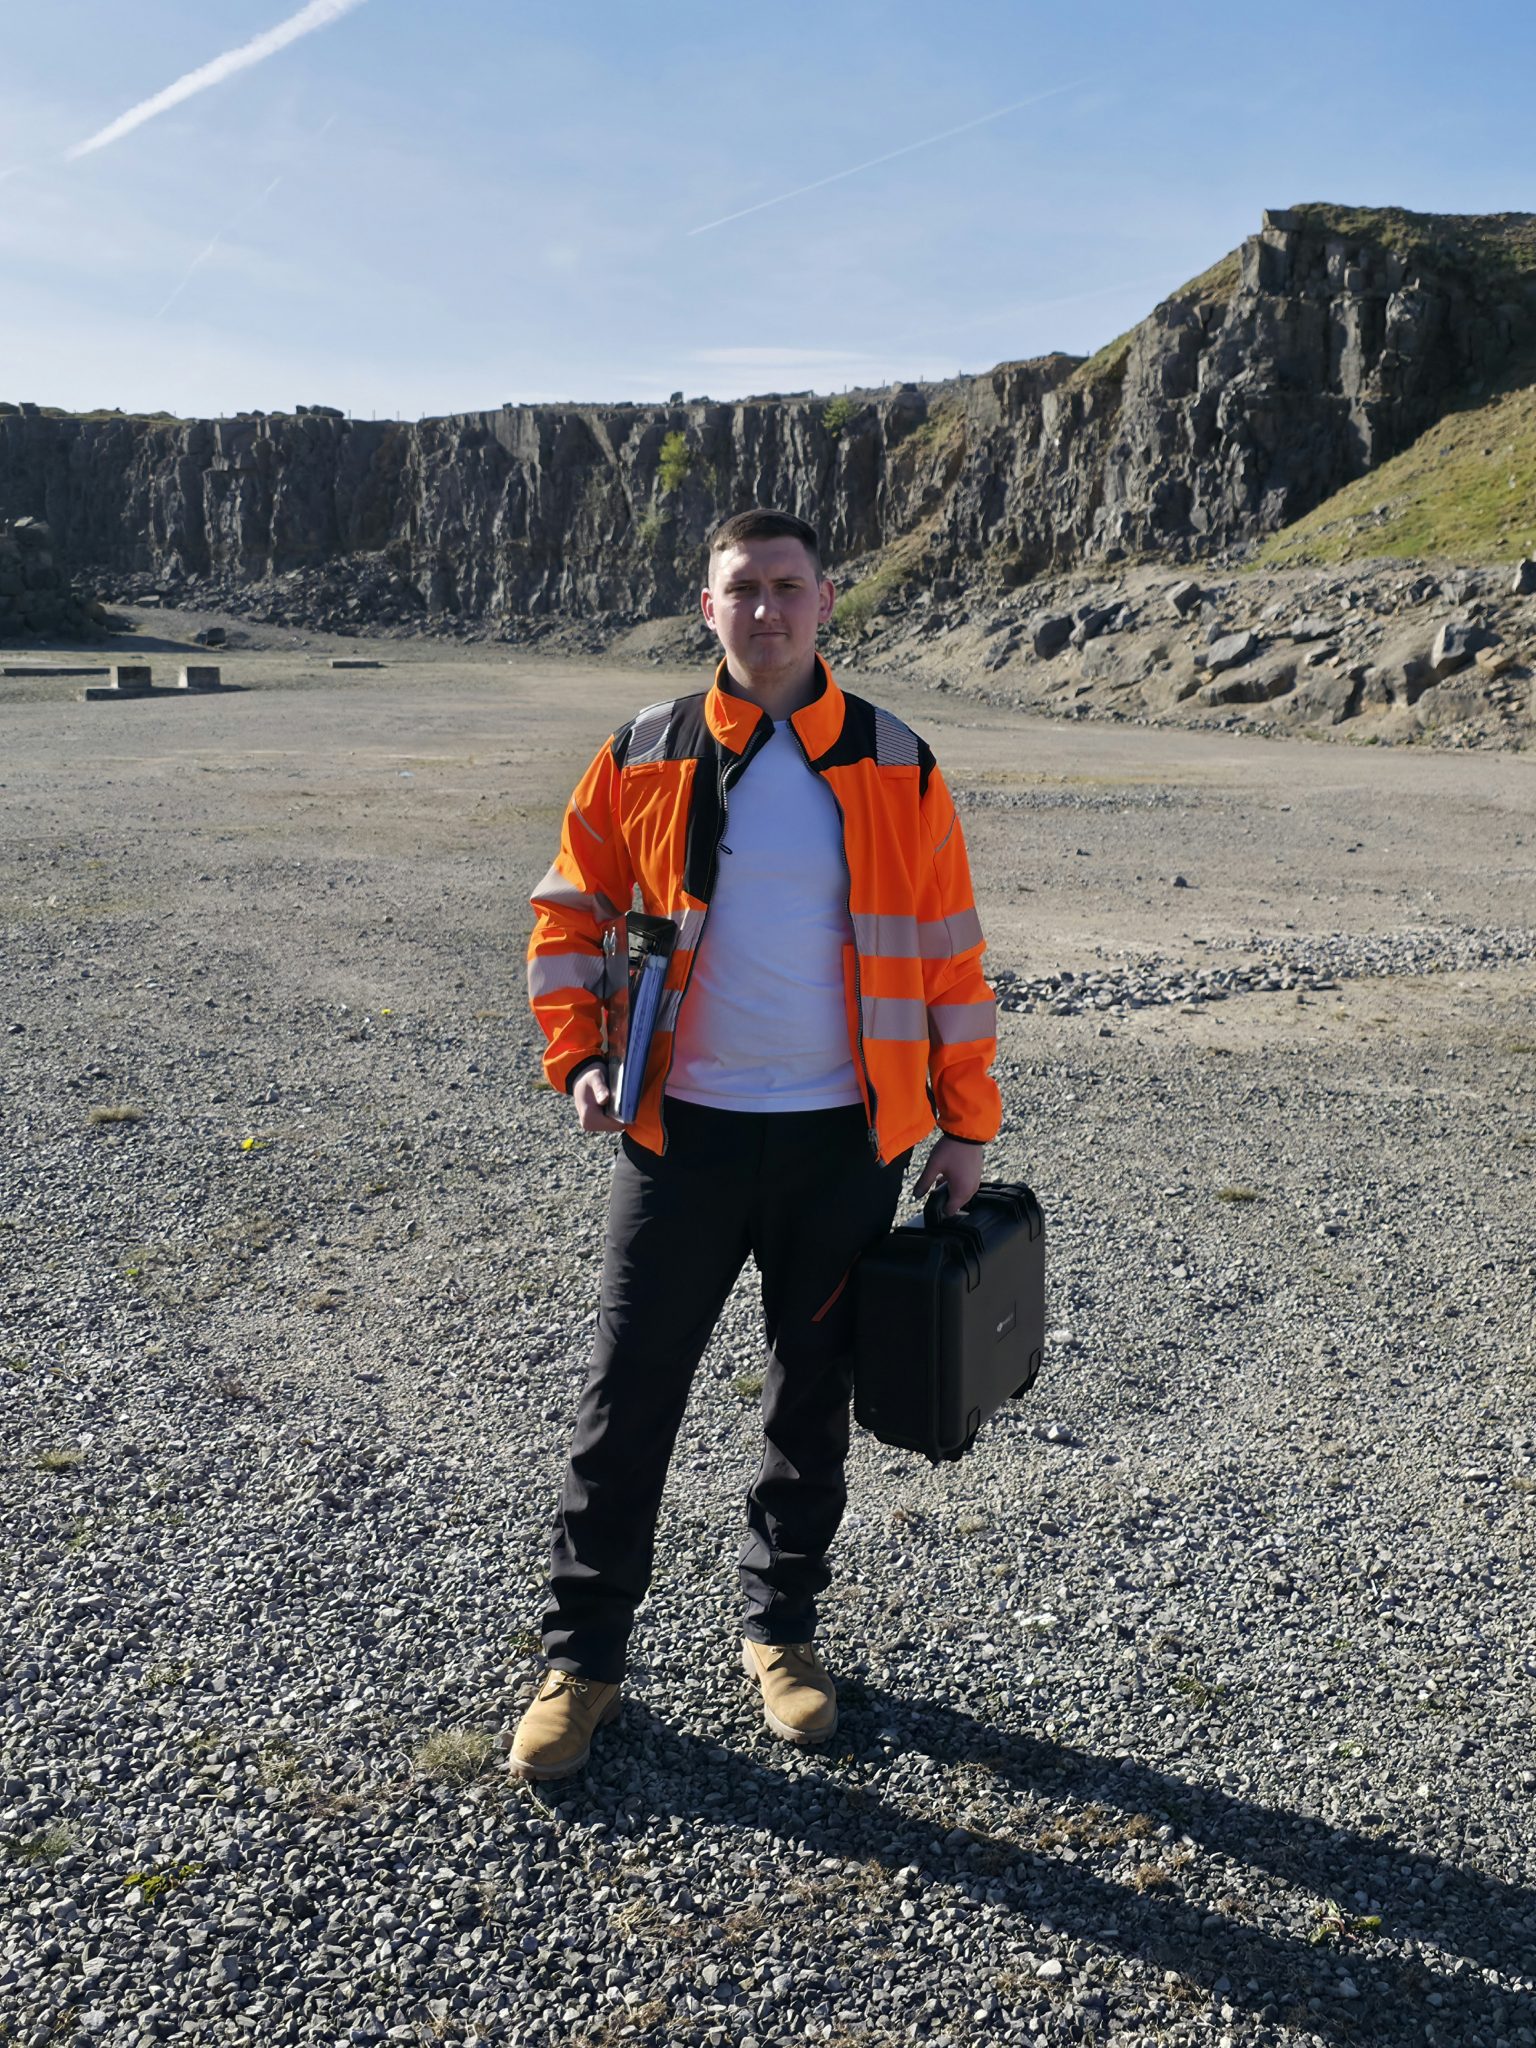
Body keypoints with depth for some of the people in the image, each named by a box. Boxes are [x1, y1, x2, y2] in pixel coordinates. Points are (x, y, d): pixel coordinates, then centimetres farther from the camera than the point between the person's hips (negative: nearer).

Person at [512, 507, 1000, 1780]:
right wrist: (578, 1058, -7)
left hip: (845, 1139, 1)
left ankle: (780, 1629, 34)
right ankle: (582, 1660, 22)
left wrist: (966, 1123, 3)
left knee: (814, 1394, 13)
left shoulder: (895, 768, 0)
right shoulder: (642, 759, 1)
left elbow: (949, 955, 4)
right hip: (684, 1132, 0)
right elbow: (569, 917, 7)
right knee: (629, 1396, 4)